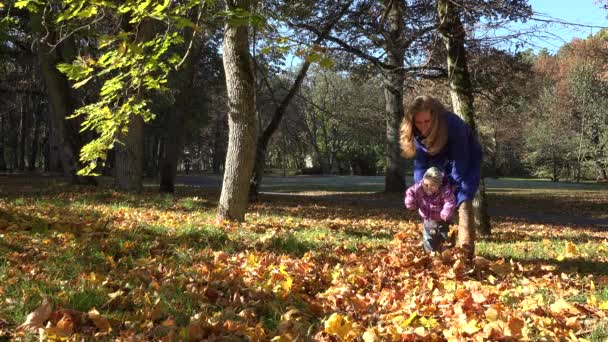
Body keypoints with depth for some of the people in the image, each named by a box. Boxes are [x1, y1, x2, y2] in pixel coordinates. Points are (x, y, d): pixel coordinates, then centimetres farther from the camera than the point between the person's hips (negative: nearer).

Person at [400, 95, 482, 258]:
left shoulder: (453, 125, -37)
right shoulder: (418, 133, -20)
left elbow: (460, 161, -30)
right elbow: (420, 163, -12)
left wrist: (452, 187, -26)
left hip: (467, 161, -5)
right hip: (441, 164, 5)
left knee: (463, 202, -19)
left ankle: (466, 252, -20)